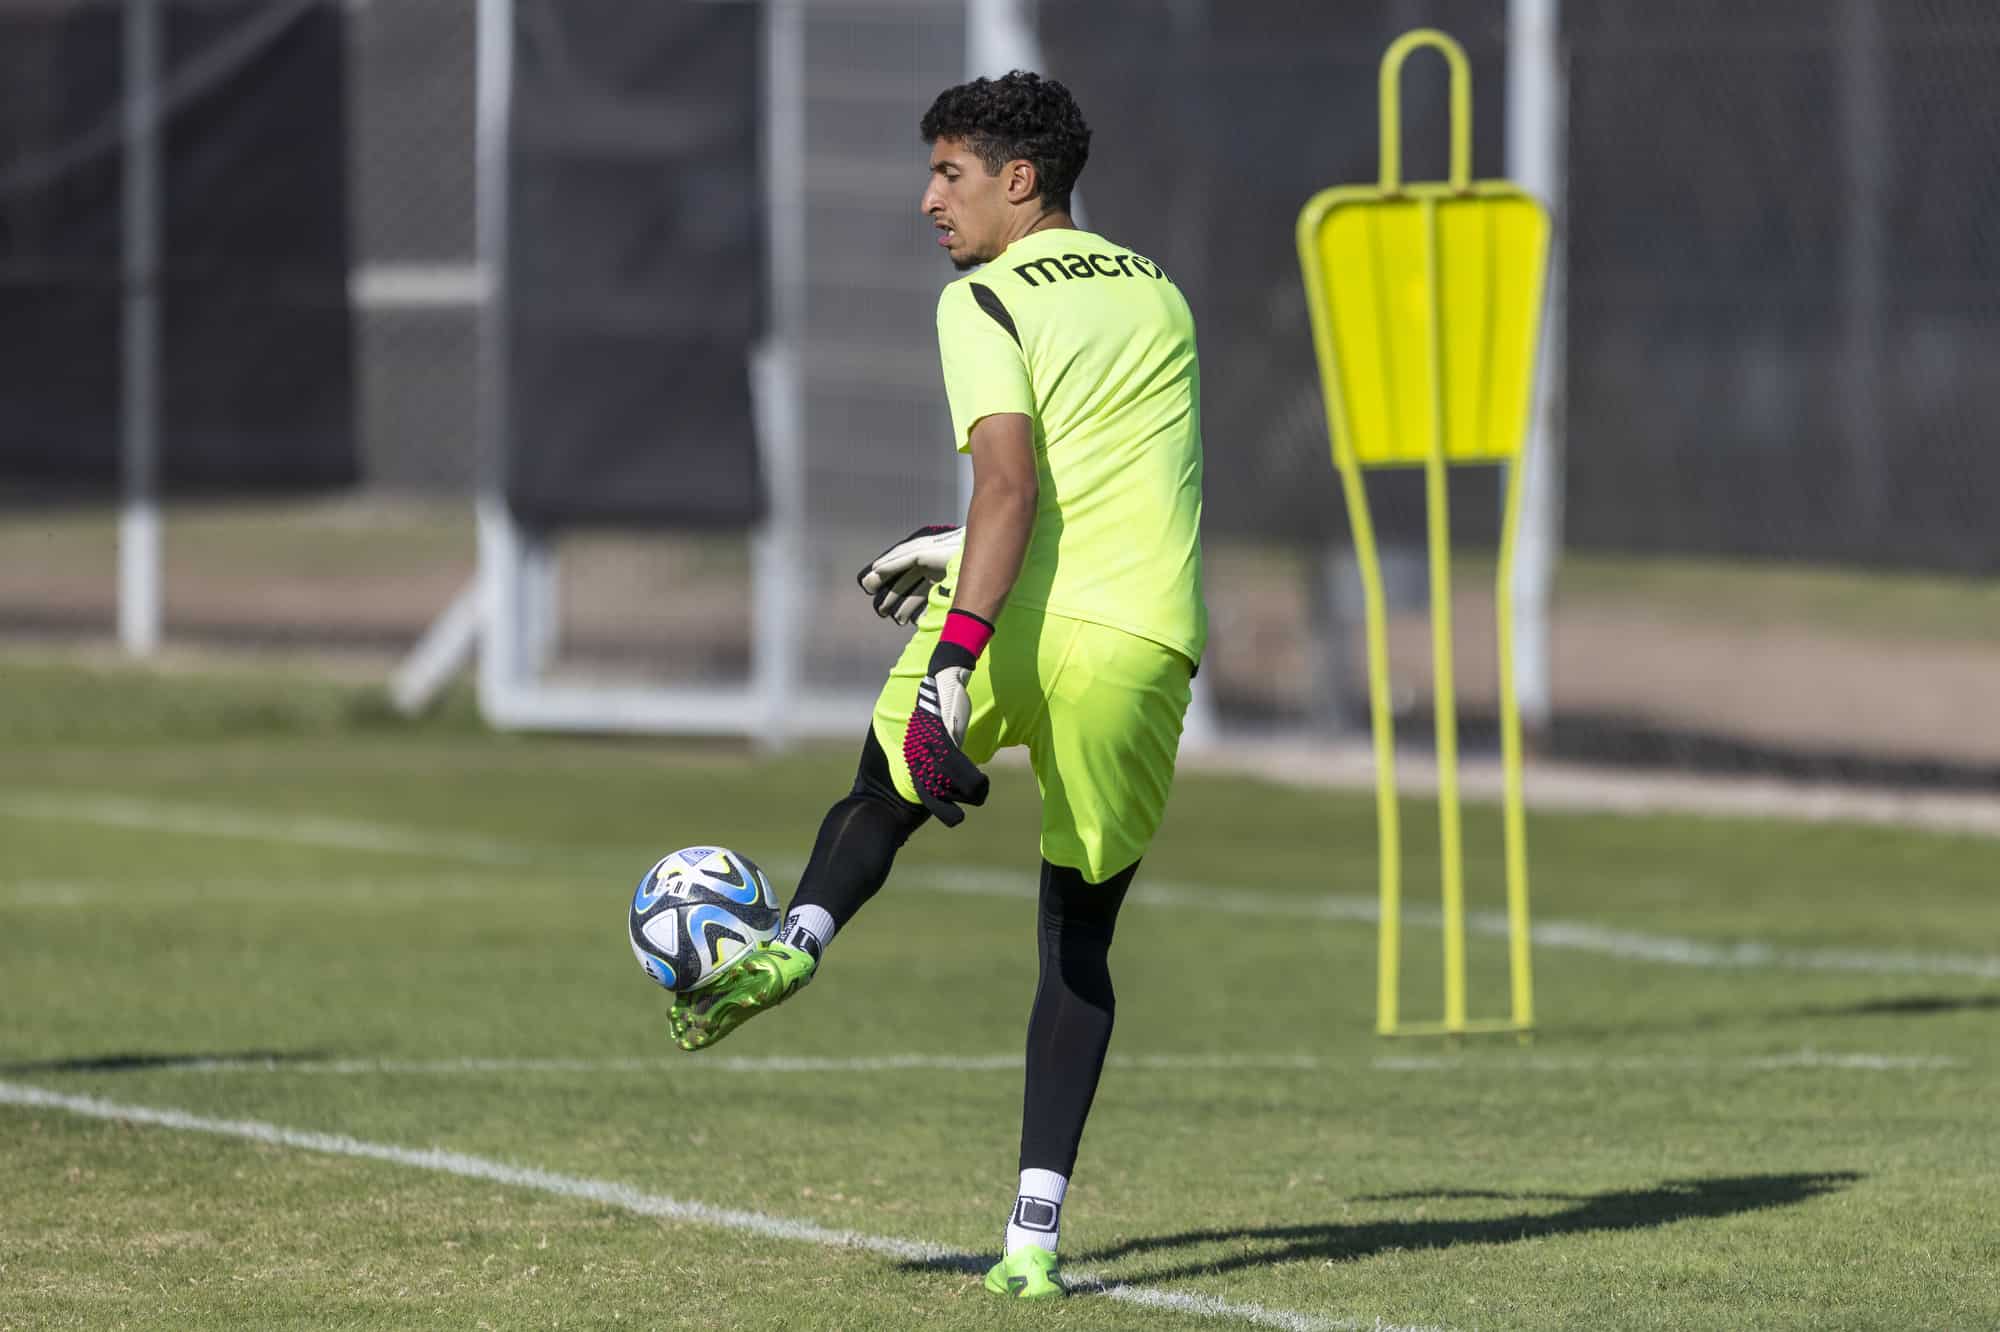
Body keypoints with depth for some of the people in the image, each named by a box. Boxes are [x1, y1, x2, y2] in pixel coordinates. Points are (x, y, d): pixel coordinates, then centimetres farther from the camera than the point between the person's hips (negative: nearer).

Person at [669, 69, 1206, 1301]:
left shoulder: (989, 302, 0)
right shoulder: (1159, 294, 20)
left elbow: (1011, 483, -15)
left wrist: (953, 663, -22)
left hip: (1017, 618, -4)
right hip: (1145, 642, 4)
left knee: (886, 795, 27)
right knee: (1079, 942, 11)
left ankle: (803, 936, -4)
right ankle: (1037, 1232, 1)